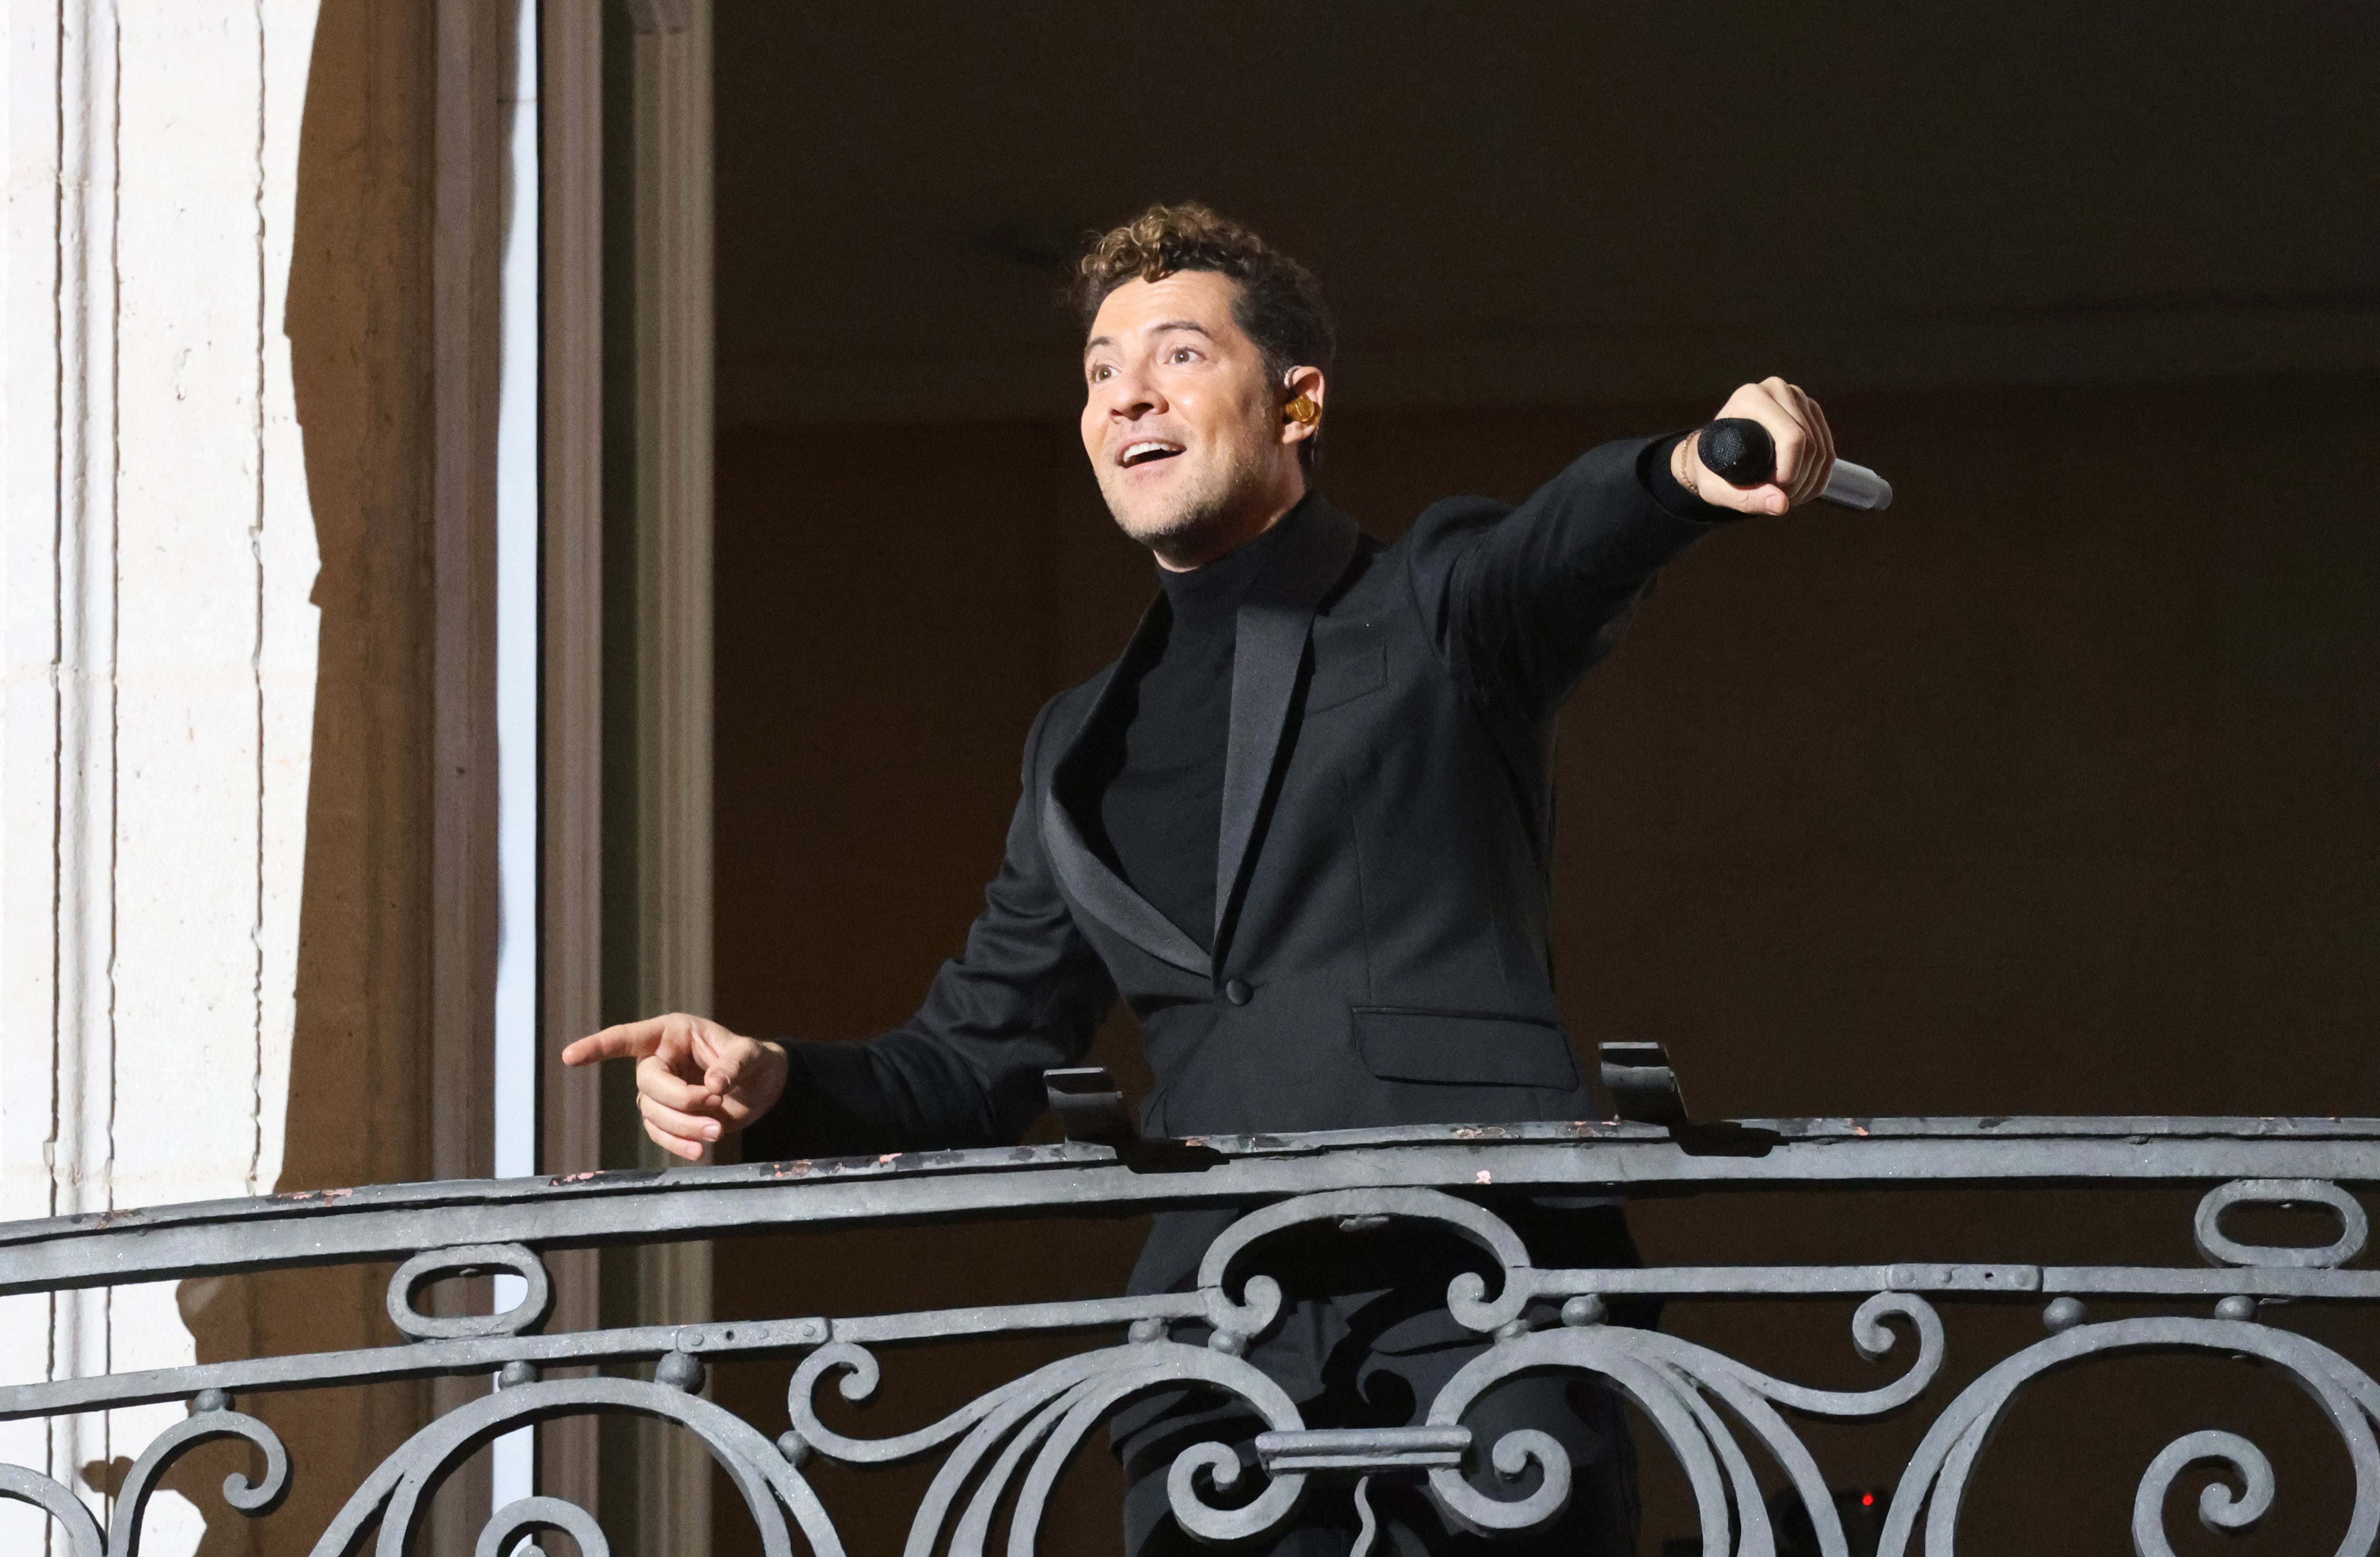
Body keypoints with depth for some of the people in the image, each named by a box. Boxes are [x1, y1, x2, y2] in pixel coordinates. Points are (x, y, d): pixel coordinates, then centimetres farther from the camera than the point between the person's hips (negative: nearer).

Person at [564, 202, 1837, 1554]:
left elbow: (1574, 547, -12)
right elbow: (980, 1059, 28)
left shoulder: (1438, 605, 12)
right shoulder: (1084, 747, 26)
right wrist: (773, 1087, 7)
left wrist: (1698, 472, -37)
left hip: (1478, 1282, -4)